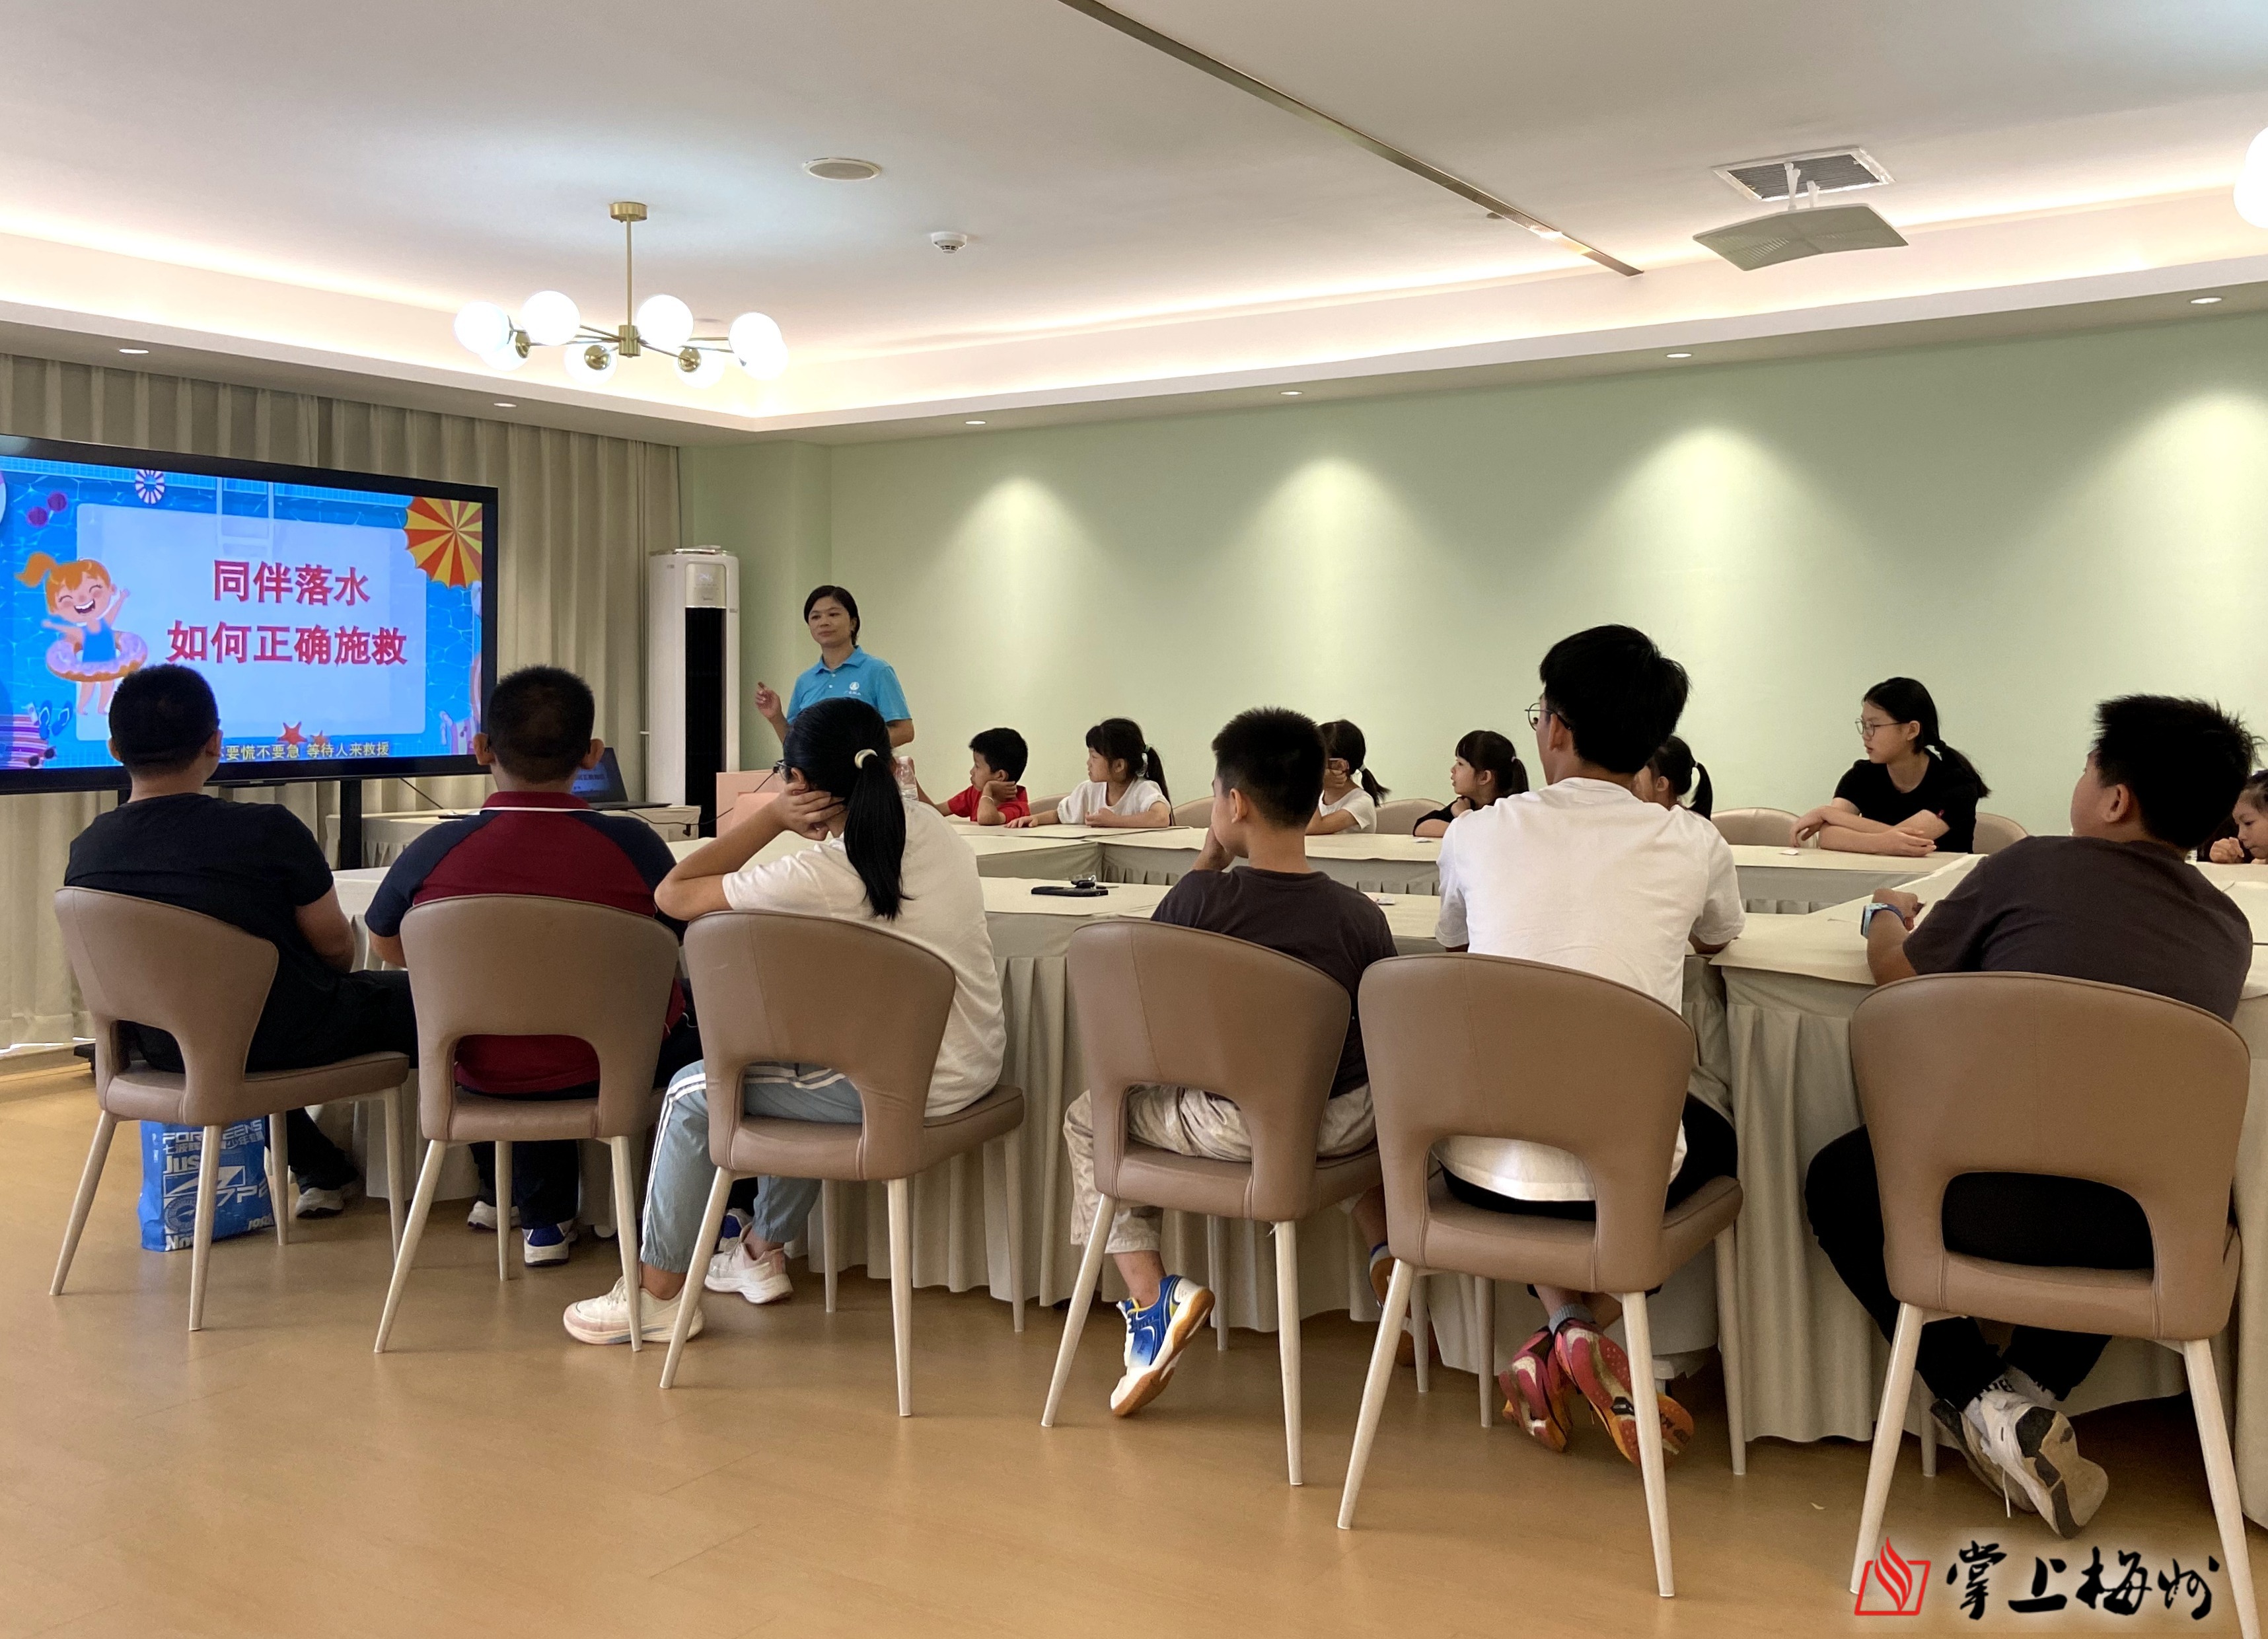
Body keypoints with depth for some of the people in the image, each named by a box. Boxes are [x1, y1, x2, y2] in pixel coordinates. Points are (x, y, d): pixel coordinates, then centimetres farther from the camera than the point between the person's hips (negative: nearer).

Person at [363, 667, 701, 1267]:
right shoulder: (633, 845, -15)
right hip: (615, 1072, -2)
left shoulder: (433, 852, -13)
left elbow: (386, 944, 8)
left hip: (484, 1078, 2)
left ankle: (544, 1215, 46)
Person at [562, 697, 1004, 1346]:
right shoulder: (928, 822, 1)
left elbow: (673, 894, -11)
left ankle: (660, 1292, 21)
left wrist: (773, 817, -8)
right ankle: (763, 1251, 44)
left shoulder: (818, 876, -20)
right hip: (976, 1064, 8)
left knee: (694, 1092, 9)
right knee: (797, 1058, 34)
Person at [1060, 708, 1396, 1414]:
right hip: (1337, 1128, 3)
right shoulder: (1360, 917, -8)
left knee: (1089, 1118, 21)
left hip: (1226, 1126, -2)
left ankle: (1149, 1295, 6)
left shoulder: (1201, 897, -13)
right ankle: (1384, 1244, 19)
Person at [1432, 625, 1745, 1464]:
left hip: (1483, 1173, 2)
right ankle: (1593, 1331, 11)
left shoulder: (1476, 835, -2)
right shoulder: (1693, 845, -3)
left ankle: (1563, 1324, 14)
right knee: (1714, 1137, 33)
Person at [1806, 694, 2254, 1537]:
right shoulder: (2229, 929, 10)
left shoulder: (2034, 867, 0)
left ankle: (1985, 1402, 13)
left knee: (1837, 1179, 26)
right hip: (2149, 1235, 5)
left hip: (1994, 1201, -4)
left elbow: (1898, 970, 13)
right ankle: (2034, 1384, 20)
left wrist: (1887, 915, 34)